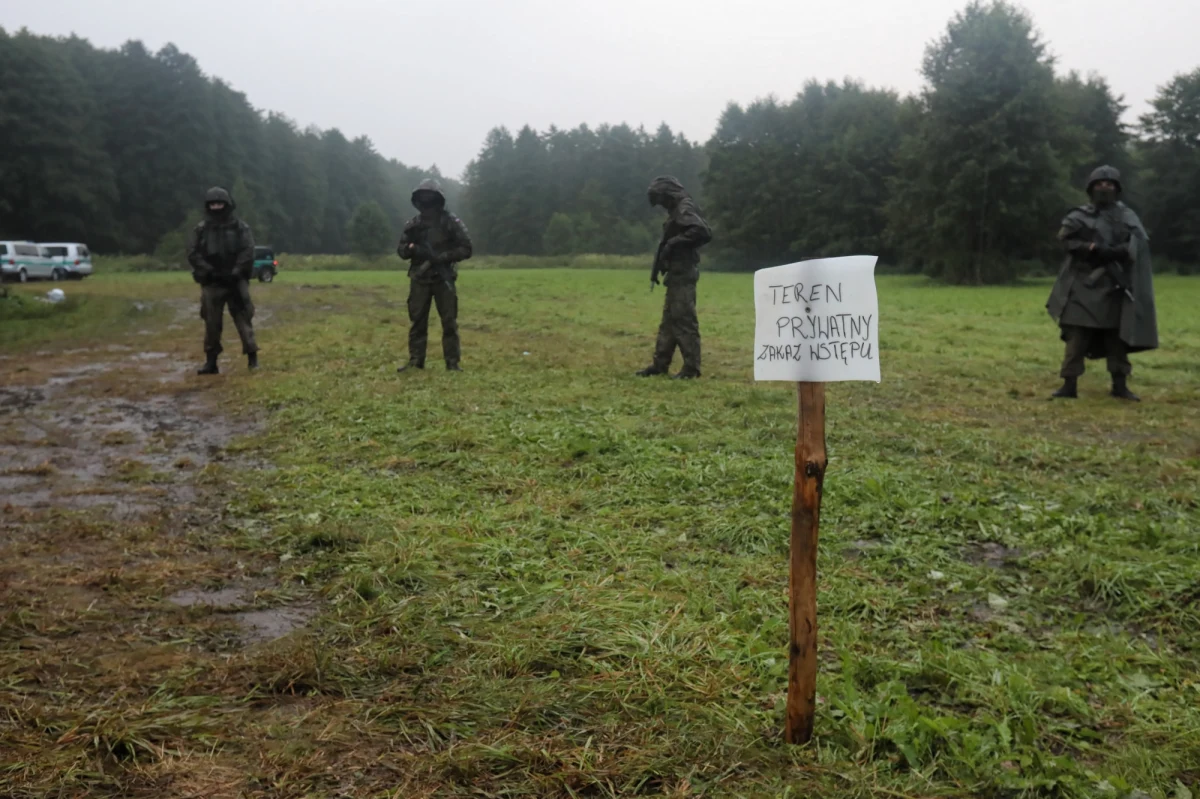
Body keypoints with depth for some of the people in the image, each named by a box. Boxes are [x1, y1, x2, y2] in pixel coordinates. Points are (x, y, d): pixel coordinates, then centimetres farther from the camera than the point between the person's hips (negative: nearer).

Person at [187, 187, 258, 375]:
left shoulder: (240, 227, 3)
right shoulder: (201, 230, 7)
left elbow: (247, 252, -5)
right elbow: (193, 254, 1)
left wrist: (236, 272, -16)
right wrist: (209, 270, -12)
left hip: (235, 281, -2)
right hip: (211, 283, 2)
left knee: (243, 319, -4)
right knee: (211, 323, 5)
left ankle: (252, 357, 1)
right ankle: (211, 361, 11)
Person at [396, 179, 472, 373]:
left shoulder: (451, 222, -3)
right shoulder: (413, 224, 7)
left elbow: (466, 249, -6)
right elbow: (401, 249, 10)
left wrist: (443, 257, -18)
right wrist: (412, 249, -13)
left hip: (443, 279, -3)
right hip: (419, 279, 3)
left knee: (449, 322, -2)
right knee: (417, 321, 5)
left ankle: (453, 362, 4)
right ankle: (415, 361, 11)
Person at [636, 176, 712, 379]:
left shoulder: (685, 208, -12)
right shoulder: (677, 210, 17)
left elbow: (703, 232, -26)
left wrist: (675, 241, -19)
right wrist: (656, 273, 14)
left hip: (683, 273, -10)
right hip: (677, 273, 10)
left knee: (684, 320, -8)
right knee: (669, 319, 13)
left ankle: (691, 368, -3)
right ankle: (660, 364, 20)